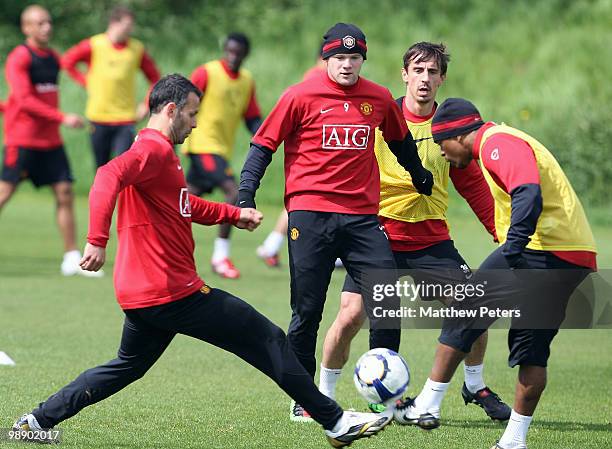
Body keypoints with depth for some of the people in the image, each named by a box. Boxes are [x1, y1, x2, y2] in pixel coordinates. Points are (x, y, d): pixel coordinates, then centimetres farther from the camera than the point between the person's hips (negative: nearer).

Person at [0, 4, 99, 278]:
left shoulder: (53, 58, 12)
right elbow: (24, 100, -19)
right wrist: (62, 118, -23)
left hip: (50, 140, 7)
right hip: (22, 139, -7)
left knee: (65, 194, 1)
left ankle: (72, 259, 4)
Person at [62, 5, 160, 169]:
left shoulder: (137, 49, 0)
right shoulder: (94, 45, -5)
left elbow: (154, 78, 11)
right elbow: (67, 61, 6)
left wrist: (146, 106, 2)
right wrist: (86, 82, 0)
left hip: (125, 119, 0)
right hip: (99, 117, 0)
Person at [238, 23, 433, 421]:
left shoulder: (379, 99, 8)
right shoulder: (301, 97, -2)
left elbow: (401, 141, 26)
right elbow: (264, 145, 1)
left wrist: (420, 176, 35)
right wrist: (245, 195, -8)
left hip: (362, 216, 3)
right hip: (310, 214, -3)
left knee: (389, 305, -6)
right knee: (307, 311, 2)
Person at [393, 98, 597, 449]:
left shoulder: (497, 143, -8)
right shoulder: (505, 140, 24)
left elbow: (528, 196, -24)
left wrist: (510, 254, -27)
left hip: (541, 249, -10)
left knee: (463, 313, 0)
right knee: (531, 348, 12)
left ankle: (427, 404, 2)